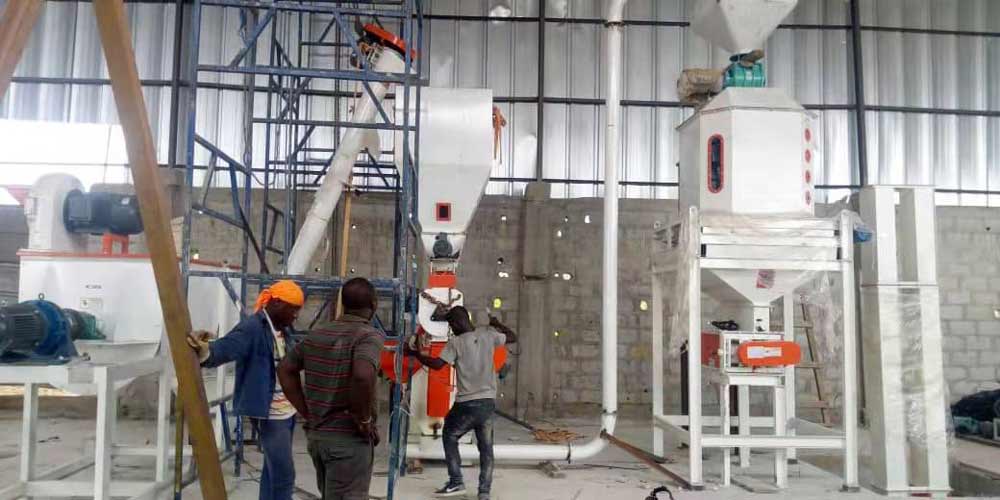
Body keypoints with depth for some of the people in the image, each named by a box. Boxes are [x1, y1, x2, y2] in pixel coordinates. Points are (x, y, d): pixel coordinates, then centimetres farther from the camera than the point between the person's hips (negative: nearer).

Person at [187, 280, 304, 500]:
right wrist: (205, 351, -52)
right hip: (269, 414, -9)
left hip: (287, 412, 9)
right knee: (284, 474, -7)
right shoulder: (252, 328, -16)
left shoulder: (282, 329, 10)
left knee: (273, 471, 18)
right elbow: (226, 348, -31)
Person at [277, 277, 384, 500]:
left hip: (316, 434, 7)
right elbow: (362, 375, -33)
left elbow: (285, 370, 15)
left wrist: (307, 413, 12)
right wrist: (364, 421, -18)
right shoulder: (370, 335, -14)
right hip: (348, 438, -7)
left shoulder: (316, 334, 8)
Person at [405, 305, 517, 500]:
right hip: (488, 402, 4)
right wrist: (496, 323, 31)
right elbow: (513, 337, 16)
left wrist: (414, 353, -4)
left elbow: (437, 364, -15)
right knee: (486, 446, 12)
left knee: (449, 437, 18)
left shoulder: (456, 343, -10)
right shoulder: (488, 335, 1)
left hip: (466, 404, -4)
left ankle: (456, 483, 15)